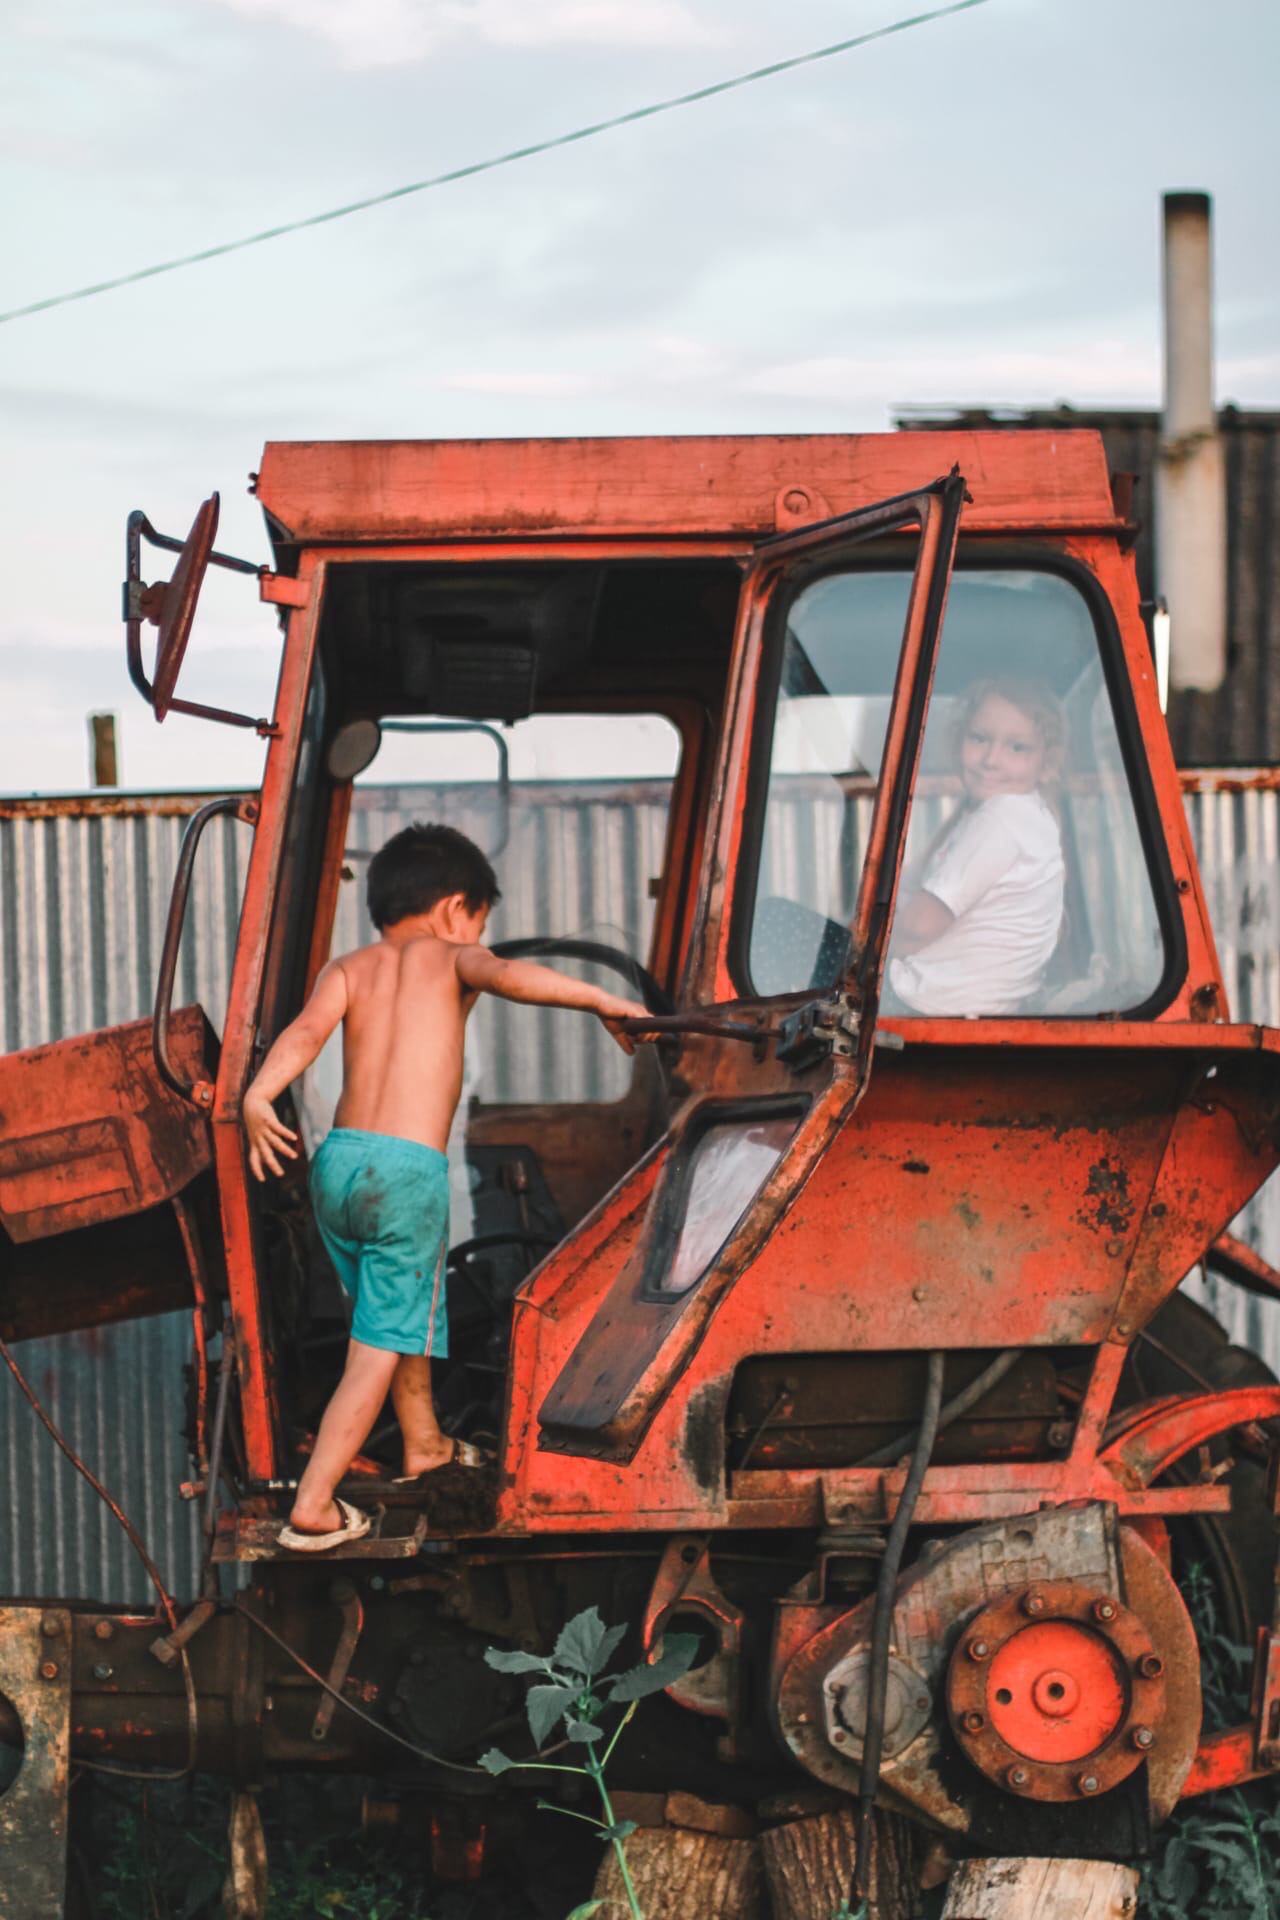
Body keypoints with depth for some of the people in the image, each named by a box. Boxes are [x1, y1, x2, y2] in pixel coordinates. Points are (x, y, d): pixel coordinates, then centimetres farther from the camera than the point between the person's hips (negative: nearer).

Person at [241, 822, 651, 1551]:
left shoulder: (348, 969, 15)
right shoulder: (449, 958, 7)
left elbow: (308, 1029, -4)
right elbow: (507, 976, -15)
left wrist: (257, 1097, -17)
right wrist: (601, 1000, -14)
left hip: (339, 1163, 5)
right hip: (409, 1171, -5)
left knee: (398, 1310, 29)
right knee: (379, 1352, 1)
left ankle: (424, 1443, 49)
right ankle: (312, 1510, -6)